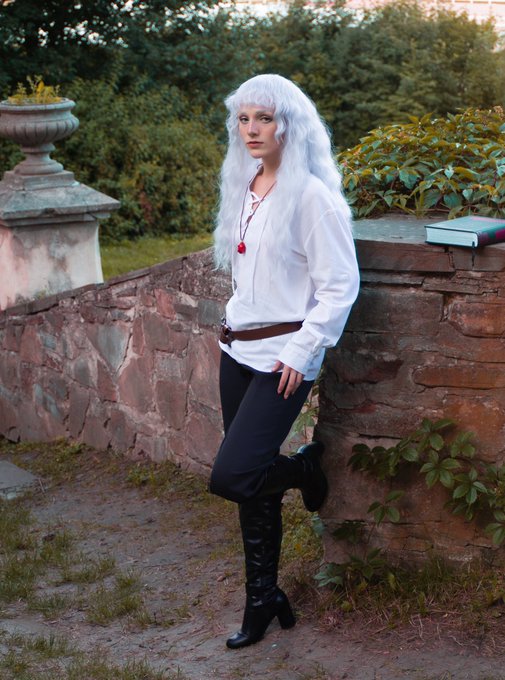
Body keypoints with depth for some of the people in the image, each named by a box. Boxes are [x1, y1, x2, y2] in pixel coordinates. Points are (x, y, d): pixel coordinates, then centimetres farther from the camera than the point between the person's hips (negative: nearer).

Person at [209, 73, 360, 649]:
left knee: (231, 477, -15)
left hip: (281, 357, -7)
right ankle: (263, 600, 23)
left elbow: (341, 284, -14)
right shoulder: (244, 188, 10)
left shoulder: (311, 194, -13)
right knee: (252, 484, 10)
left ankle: (306, 468, 15)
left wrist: (302, 350, -16)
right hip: (238, 350, 7)